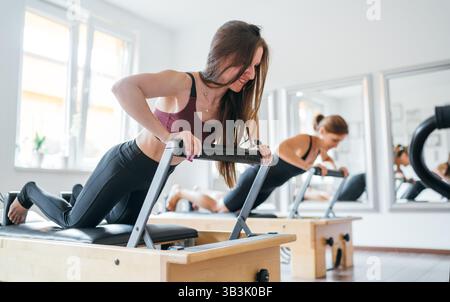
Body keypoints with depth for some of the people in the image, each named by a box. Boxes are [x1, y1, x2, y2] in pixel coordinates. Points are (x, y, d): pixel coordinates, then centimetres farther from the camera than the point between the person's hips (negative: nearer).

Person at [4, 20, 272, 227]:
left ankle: (81, 194, 54)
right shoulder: (183, 83, -29)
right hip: (127, 165, -7)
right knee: (75, 222, 14)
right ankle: (31, 193, 42)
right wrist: (167, 137, -49)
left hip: (155, 176, 7)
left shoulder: (229, 104, -7)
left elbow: (226, 145, 6)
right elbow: (123, 87, -44)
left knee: (122, 225, 29)